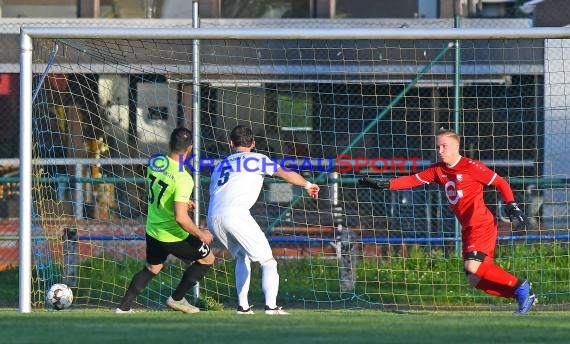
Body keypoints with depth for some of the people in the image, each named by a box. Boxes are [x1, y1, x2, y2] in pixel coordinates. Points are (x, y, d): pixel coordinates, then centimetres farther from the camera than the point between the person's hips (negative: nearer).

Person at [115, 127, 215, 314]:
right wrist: (200, 234, -16)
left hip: (152, 229, 7)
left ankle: (124, 307, 24)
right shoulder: (183, 178, -29)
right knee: (207, 258, 16)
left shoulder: (155, 162, -7)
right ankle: (177, 299, 21)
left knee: (152, 268, 29)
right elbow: (180, 218, -32)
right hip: (172, 235, -7)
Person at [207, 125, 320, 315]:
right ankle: (271, 305, -21)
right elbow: (286, 174, 6)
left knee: (241, 256, 27)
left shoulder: (220, 164, 29)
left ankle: (243, 306, 18)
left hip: (212, 218, 6)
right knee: (268, 261, -2)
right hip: (235, 214, -6)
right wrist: (307, 185, 22)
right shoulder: (256, 159, 13)